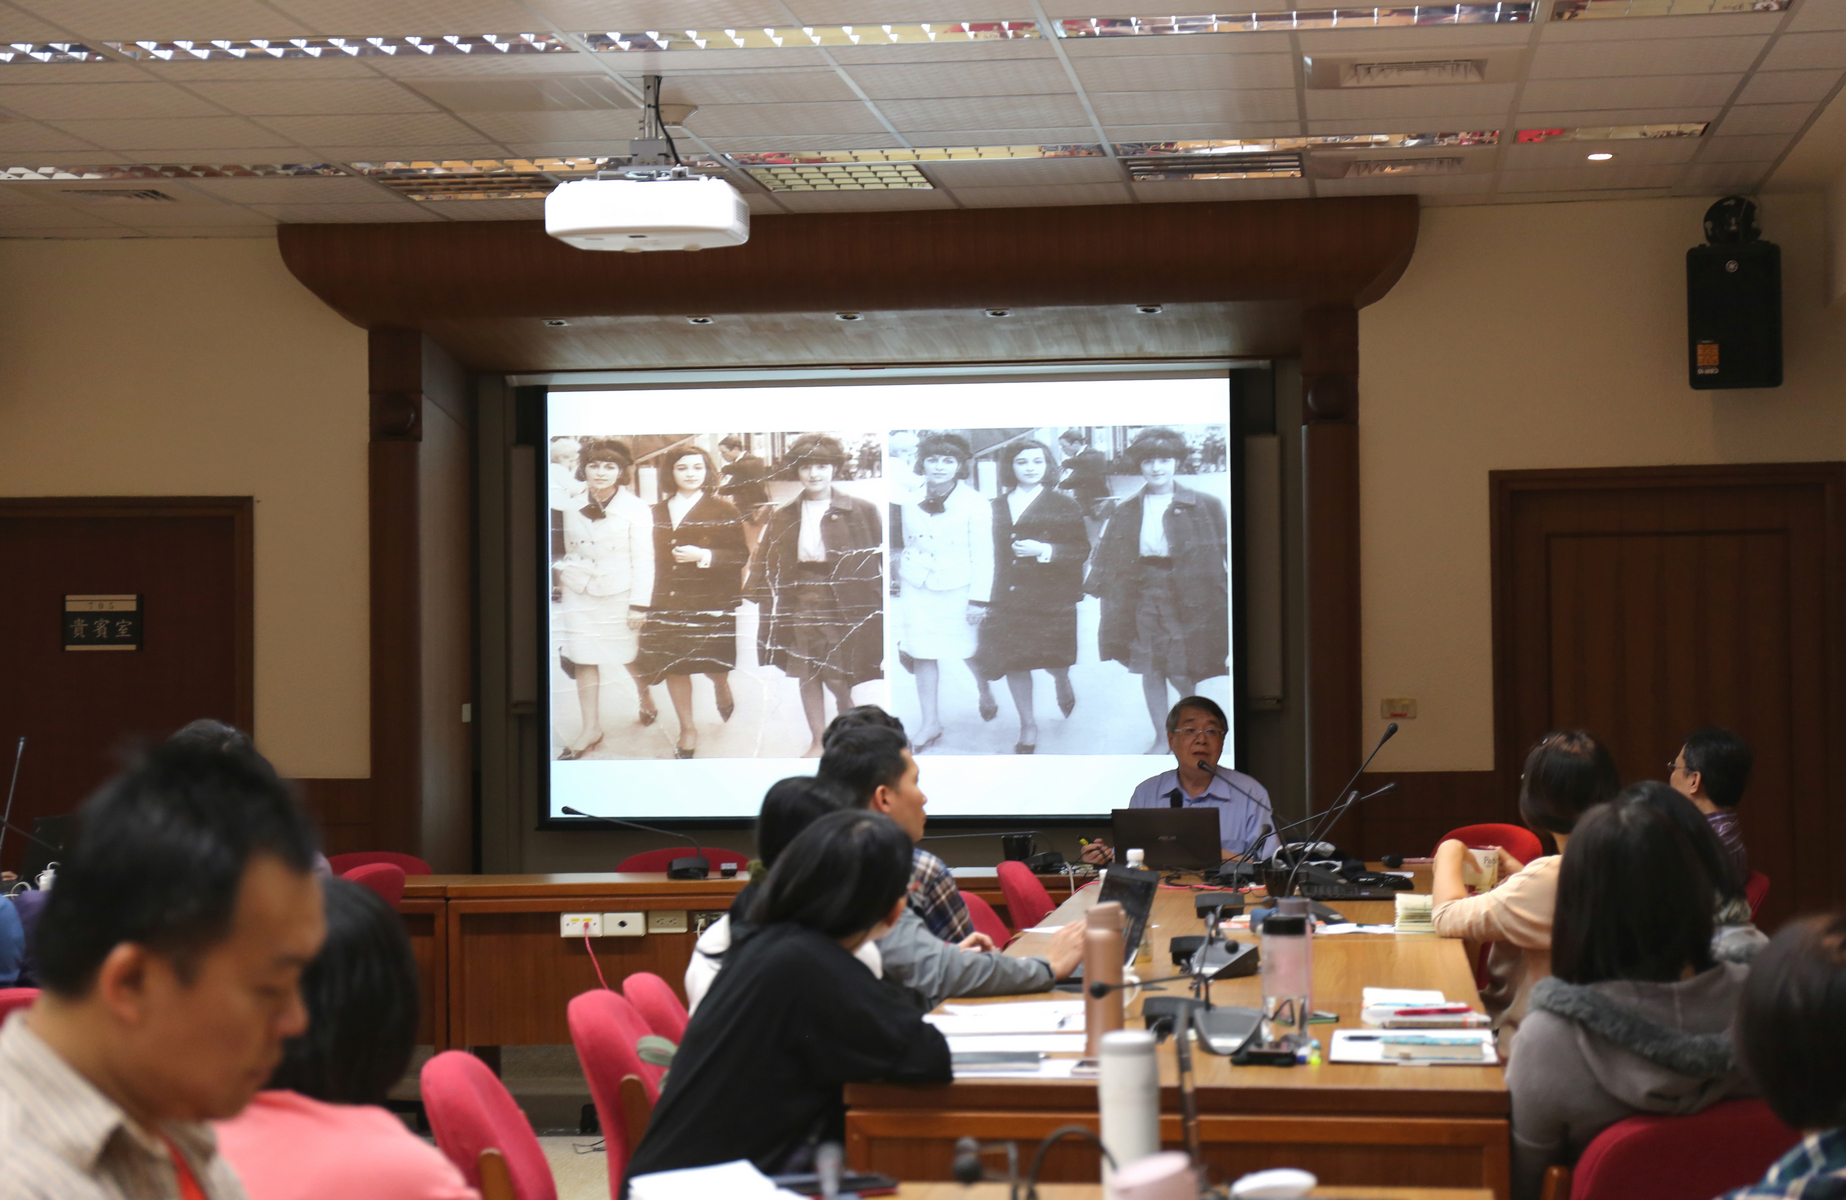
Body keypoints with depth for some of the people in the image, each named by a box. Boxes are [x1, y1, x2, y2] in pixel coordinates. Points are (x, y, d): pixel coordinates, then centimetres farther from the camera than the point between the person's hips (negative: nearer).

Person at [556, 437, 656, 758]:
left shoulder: (634, 509, -12)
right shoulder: (572, 505, -1)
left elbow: (643, 561, -10)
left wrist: (639, 605, -11)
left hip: (619, 594, -3)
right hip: (580, 594, 3)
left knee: (629, 654, 11)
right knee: (583, 659, 2)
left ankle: (645, 698, 42)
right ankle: (590, 728, 10)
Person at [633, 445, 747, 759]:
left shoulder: (722, 510, -3)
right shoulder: (658, 513, 11)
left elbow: (741, 555, -7)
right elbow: (654, 557, 13)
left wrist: (704, 556, -20)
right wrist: (648, 599, 4)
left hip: (711, 600, -4)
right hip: (668, 601, 4)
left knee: (712, 662, 2)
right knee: (673, 664, 1)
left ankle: (722, 689, 38)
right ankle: (687, 728, 14)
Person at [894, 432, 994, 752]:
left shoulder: (975, 505, -11)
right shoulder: (910, 503, 3)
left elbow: (983, 556, -9)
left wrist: (978, 600, -11)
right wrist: (903, 582, 17)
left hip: (958, 590, -3)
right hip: (917, 590, 3)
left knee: (969, 651, 9)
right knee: (922, 654, 3)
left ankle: (986, 695, 40)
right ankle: (930, 723, 13)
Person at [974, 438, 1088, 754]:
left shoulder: (1063, 506, -3)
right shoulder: (998, 507, 9)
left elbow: (1082, 549, -6)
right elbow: (994, 553, 12)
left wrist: (1043, 550, -19)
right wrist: (986, 597, 7)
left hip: (1051, 598, -3)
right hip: (1008, 598, 3)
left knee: (1053, 658, 4)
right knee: (1014, 661, 1)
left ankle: (1062, 683, 42)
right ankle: (1028, 727, 14)